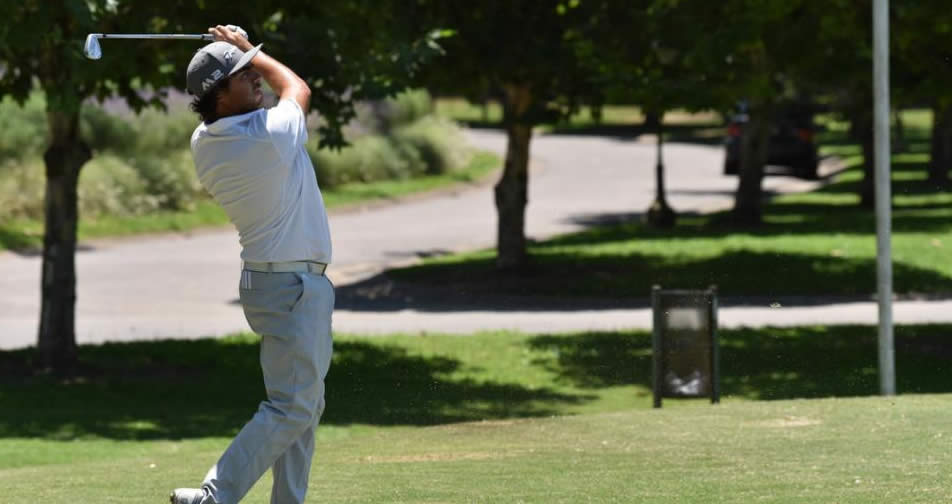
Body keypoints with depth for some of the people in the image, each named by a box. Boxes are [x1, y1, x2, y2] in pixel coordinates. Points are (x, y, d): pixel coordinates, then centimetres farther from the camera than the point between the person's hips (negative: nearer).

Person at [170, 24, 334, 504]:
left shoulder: (203, 144, 0)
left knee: (306, 403, 15)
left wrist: (242, 55, 20)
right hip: (294, 285, -9)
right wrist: (252, 52, 15)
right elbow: (297, 89, 3)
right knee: (292, 406, -12)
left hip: (265, 279, 9)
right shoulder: (271, 135, -21)